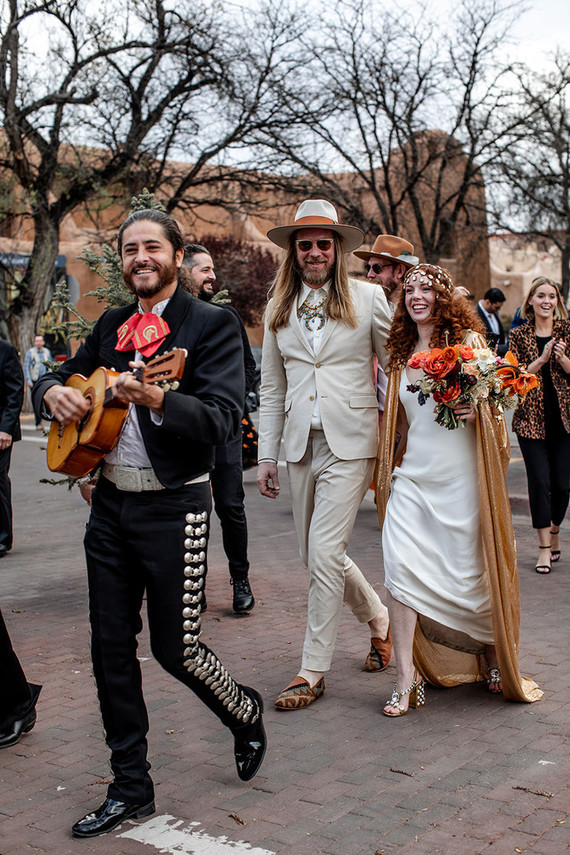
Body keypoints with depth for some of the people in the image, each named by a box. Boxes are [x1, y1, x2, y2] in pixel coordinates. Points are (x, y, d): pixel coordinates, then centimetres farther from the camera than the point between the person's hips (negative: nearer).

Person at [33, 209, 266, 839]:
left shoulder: (211, 325, -7)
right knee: (111, 646, 9)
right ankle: (130, 787, 24)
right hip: (109, 503, 6)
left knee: (174, 647, 2)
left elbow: (223, 418, -19)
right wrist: (53, 392, -4)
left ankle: (245, 714, 34)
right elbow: (57, 376, 20)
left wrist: (157, 400, -37)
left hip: (172, 508, -6)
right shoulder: (110, 326, 12)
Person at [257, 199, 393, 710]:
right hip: (301, 444, 5)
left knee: (325, 553, -10)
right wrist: (267, 456, 10)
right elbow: (272, 388, 13)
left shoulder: (368, 299, 2)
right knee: (316, 556, 10)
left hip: (350, 443, -4)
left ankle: (313, 670, 4)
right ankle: (379, 619, 36)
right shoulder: (279, 309, 12)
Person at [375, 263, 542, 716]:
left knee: (469, 574, 2)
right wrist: (390, 466, 19)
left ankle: (495, 655, 29)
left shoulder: (468, 341, 0)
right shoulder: (401, 354, 13)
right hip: (413, 476, 4)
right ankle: (407, 680, -5)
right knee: (400, 566, -10)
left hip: (460, 477, -4)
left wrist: (475, 410, -18)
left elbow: (495, 403, 2)